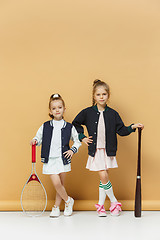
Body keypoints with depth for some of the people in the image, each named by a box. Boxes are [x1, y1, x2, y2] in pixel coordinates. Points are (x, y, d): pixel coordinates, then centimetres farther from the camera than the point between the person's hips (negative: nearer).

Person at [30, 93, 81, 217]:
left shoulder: (69, 127, 2)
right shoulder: (45, 126, 3)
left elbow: (77, 141, 11)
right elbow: (38, 138, 13)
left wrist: (73, 150, -4)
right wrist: (35, 141, -9)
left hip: (63, 159, 0)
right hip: (50, 160, 0)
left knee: (61, 184, 6)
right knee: (56, 183, -11)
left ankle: (56, 207, 23)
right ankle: (68, 200, 14)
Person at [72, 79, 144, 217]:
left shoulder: (113, 114, 2)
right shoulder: (87, 113, -1)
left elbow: (121, 130, 6)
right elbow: (75, 124, 13)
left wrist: (132, 127, -9)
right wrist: (82, 137, 6)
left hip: (108, 151, 1)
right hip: (95, 150, -1)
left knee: (104, 178, 6)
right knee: (103, 177, -7)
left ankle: (101, 205, 18)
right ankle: (114, 202, 10)